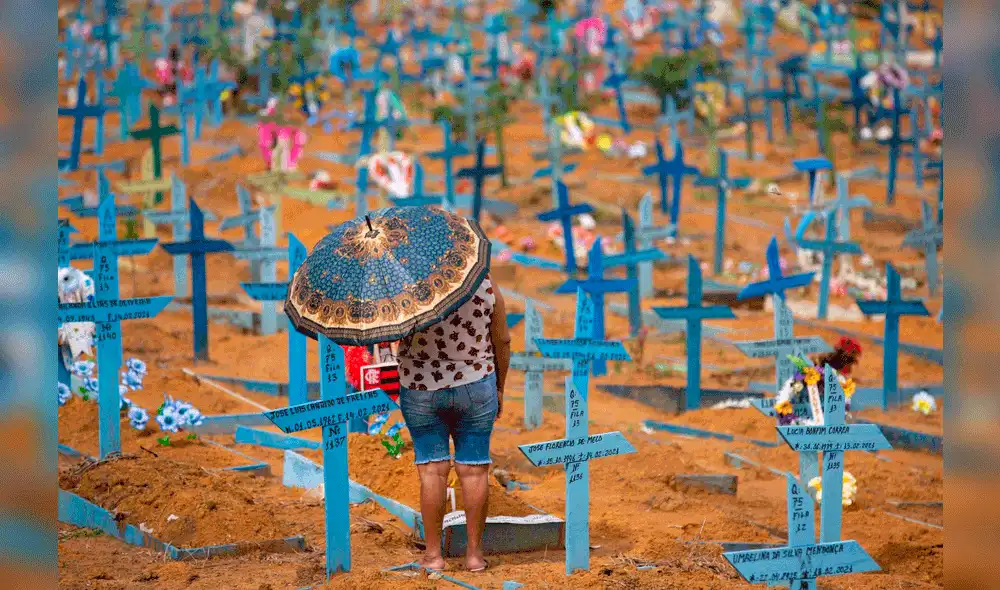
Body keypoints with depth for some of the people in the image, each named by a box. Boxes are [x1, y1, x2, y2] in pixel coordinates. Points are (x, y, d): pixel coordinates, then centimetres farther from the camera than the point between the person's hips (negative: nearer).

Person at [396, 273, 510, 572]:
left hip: (420, 388, -1)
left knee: (432, 469, 5)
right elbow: (502, 341, 4)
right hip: (476, 387, 1)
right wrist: (499, 388, 14)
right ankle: (474, 553, 10)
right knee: (473, 468, 6)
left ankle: (433, 554, 8)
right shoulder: (485, 285, -5)